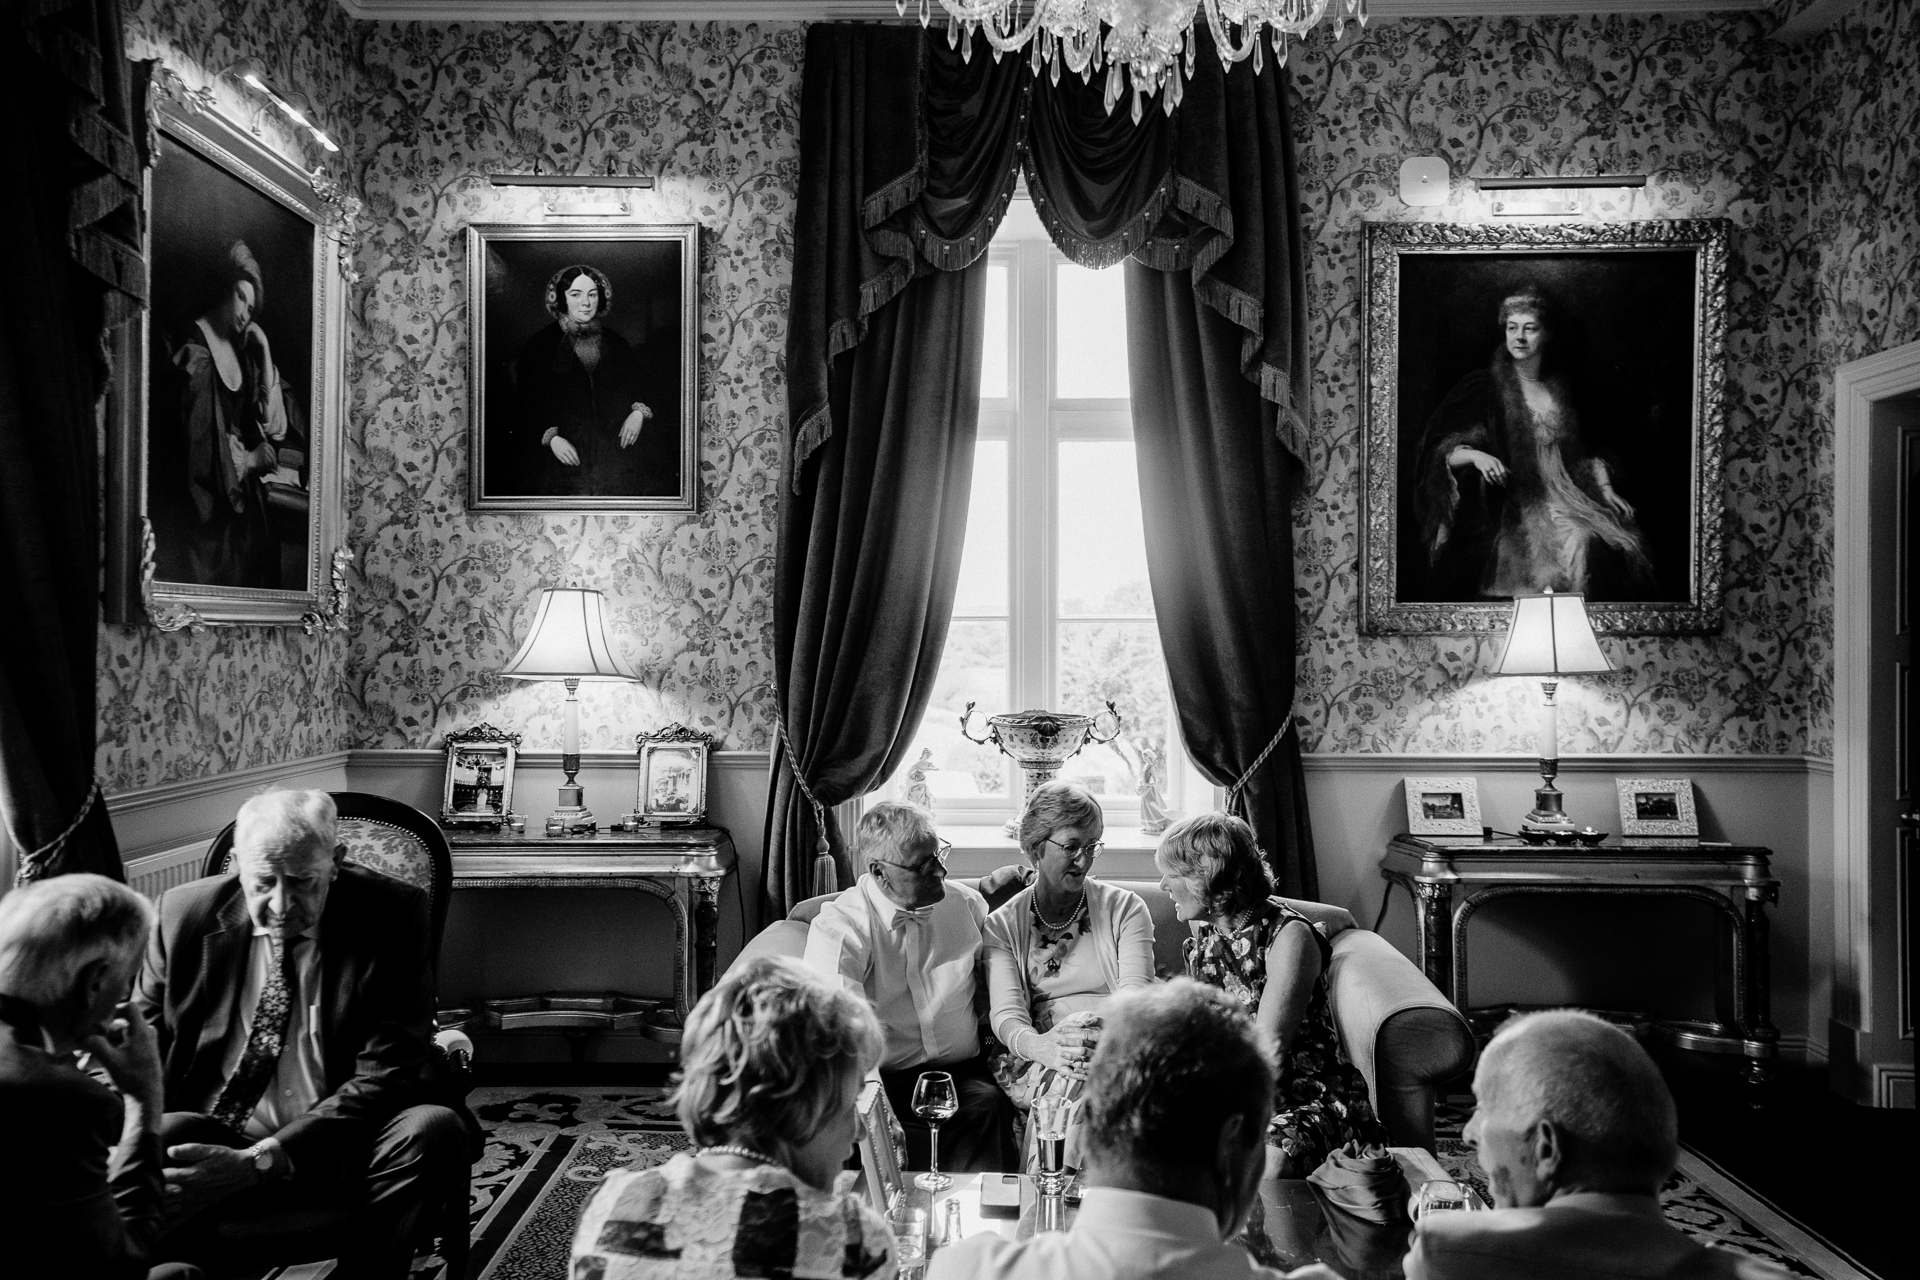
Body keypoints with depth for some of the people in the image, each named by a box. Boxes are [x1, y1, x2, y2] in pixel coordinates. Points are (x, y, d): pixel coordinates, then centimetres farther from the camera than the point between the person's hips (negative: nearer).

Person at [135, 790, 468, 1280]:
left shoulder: (390, 916, -8)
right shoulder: (185, 914, 0)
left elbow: (386, 1073, -13)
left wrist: (260, 1161, -23)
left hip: (335, 1147, -1)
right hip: (206, 1145, 1)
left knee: (434, 1130, -31)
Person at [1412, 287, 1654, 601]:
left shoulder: (1562, 387, 17)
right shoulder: (1484, 387, 4)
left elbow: (1586, 453, 24)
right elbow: (1439, 449, -1)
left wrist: (1606, 490, 9)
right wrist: (1475, 455, -20)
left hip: (1568, 498, 4)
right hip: (1512, 505, -4)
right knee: (1577, 547, -31)